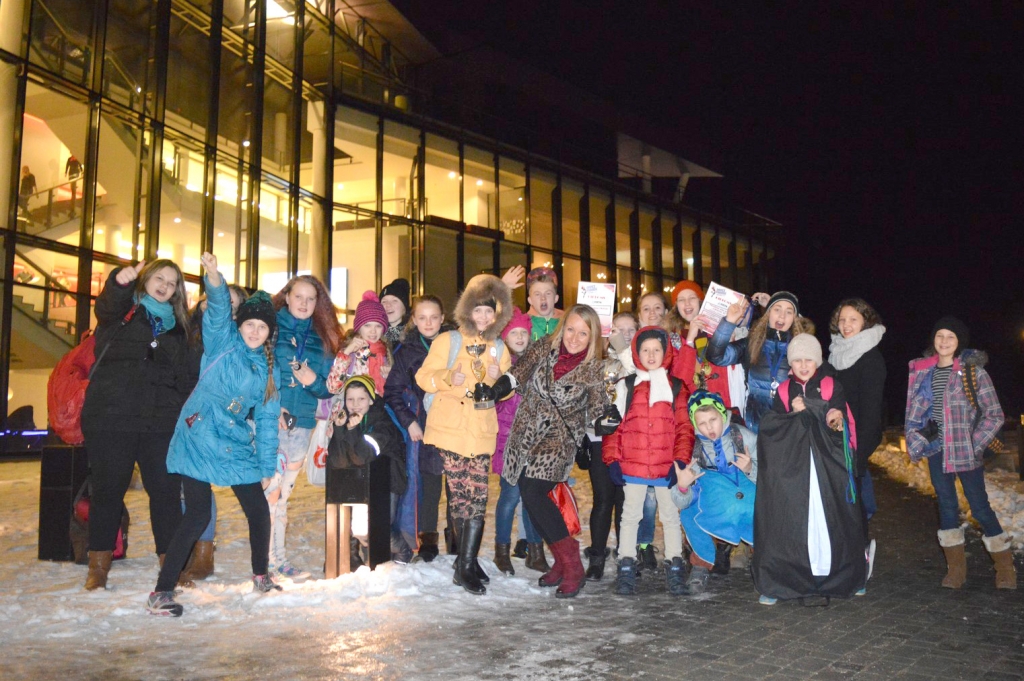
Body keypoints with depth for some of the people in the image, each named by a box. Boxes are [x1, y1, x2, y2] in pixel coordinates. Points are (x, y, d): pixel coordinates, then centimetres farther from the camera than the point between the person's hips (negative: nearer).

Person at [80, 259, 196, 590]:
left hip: (162, 421, 3)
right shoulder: (122, 311, 7)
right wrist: (120, 282, -42)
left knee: (167, 490, 1)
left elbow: (185, 375, 16)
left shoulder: (177, 325, 18)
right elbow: (106, 305, -19)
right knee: (108, 489, 4)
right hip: (111, 416, -3)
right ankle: (98, 563, 17)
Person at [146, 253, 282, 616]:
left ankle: (261, 577, 29)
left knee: (259, 511, 6)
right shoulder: (222, 341, 0)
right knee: (198, 515, -10)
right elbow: (218, 309, -21)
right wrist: (214, 277, -40)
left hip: (237, 448, 5)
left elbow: (267, 420, 12)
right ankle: (161, 593, 1)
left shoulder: (270, 370, 11)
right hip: (198, 438, -5)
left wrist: (267, 466, 9)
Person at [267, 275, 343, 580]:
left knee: (282, 494, 12)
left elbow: (329, 388, 12)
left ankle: (278, 558, 19)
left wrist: (314, 381, -9)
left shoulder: (321, 340, 12)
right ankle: (266, 560, -1)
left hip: (301, 424, 5)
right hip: (269, 419, -4)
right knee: (270, 489, -10)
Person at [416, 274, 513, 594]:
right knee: (459, 495, -1)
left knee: (478, 498, -4)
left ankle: (466, 564, 4)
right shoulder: (447, 341, 4)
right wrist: (449, 377, -21)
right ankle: (467, 562, 13)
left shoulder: (498, 348, 15)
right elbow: (424, 377, -2)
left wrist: (497, 378, -5)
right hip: (449, 430, -3)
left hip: (482, 433, 3)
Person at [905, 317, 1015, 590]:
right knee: (946, 506, 8)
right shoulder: (922, 371, 6)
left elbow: (994, 414, -4)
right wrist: (916, 441, 0)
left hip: (966, 452, -4)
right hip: (936, 450, 4)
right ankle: (956, 567, 18)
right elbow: (913, 411, 11)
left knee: (980, 507, 0)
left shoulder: (973, 370, -5)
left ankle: (1005, 566, 17)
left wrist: (975, 443, -11)